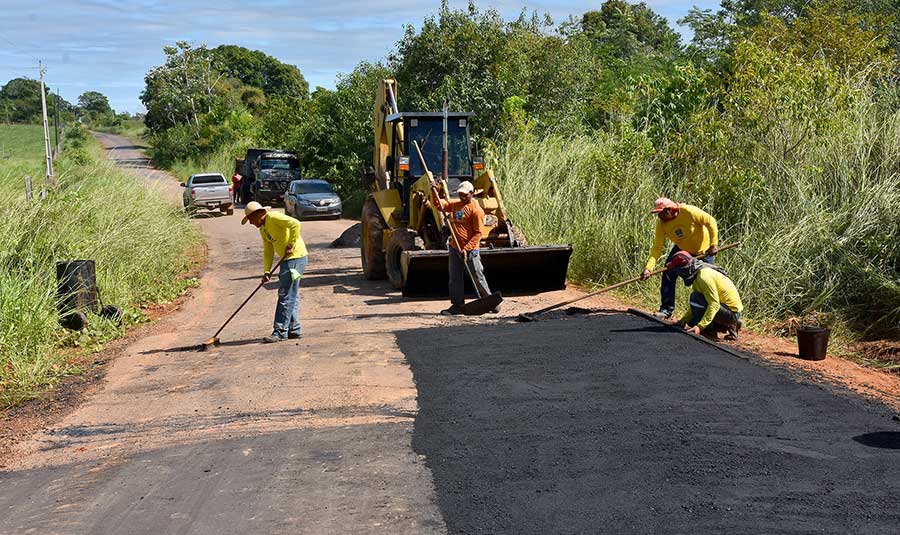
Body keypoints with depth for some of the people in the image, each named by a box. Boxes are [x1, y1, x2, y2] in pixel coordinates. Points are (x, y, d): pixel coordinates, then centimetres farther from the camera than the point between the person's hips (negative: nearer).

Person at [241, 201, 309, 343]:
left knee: (286, 296, -8)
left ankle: (280, 332, -4)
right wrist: (266, 271, 5)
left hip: (295, 257, -10)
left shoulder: (273, 217, -13)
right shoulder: (262, 228, 16)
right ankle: (294, 330, 21)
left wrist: (291, 244, -23)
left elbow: (295, 224, -25)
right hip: (287, 259, 10)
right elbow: (268, 250, 15)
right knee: (291, 296, 14)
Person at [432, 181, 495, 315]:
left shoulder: (476, 210, -11)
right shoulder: (455, 205, 11)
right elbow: (439, 203, 20)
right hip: (454, 248, 7)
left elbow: (478, 233, -14)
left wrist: (466, 248, -20)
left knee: (478, 277, 1)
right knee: (455, 278, 8)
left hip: (470, 250, -7)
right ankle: (457, 305, 14)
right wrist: (433, 190, 3)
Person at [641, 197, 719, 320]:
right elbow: (657, 248, -20)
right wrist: (648, 268, -31)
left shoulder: (688, 211, -32)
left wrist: (714, 244, -29)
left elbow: (710, 222, -24)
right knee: (668, 273, -13)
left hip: (704, 249, -4)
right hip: (682, 248, 4)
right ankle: (666, 309, -3)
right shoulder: (661, 223, -18)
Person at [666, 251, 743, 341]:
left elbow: (714, 304, -30)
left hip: (732, 312, -10)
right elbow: (695, 305, 15)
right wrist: (684, 320, 3)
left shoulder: (704, 276, -24)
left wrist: (700, 326, -33)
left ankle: (709, 331, -13)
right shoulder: (698, 274, 8)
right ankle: (730, 325, 15)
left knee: (696, 298, -24)